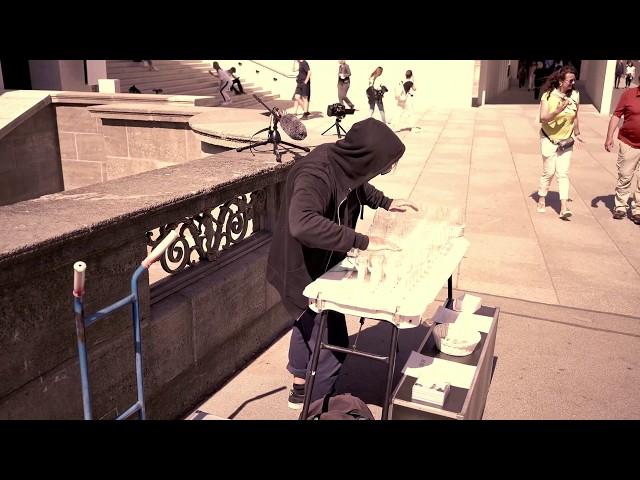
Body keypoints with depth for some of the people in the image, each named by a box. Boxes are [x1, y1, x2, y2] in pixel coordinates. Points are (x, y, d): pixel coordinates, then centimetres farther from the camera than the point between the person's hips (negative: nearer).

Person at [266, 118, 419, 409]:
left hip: (319, 264, 9)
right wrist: (362, 242, -47)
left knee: (309, 324, 26)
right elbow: (302, 224, -52)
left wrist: (385, 203, 7)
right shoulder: (315, 175, -34)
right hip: (303, 270, -9)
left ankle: (301, 390, 49)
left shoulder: (344, 160, -9)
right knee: (331, 343, 3)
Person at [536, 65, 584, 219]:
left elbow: (575, 117, 10)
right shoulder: (548, 95, -13)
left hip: (566, 141, 3)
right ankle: (541, 199, 27)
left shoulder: (575, 95, -3)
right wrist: (558, 110, -35)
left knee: (563, 173, -3)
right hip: (549, 139, -3)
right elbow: (543, 118, -21)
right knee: (549, 172, 6)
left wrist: (577, 133, 14)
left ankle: (563, 207, -7)